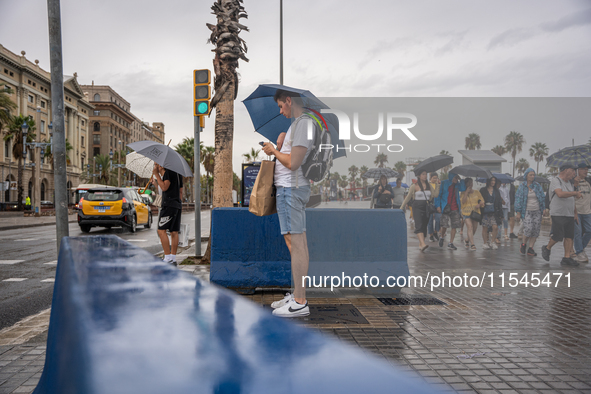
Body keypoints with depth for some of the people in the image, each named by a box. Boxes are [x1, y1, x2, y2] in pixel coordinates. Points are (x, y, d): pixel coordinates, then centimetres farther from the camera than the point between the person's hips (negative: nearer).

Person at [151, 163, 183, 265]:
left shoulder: (168, 172, -8)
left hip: (169, 204, -9)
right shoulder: (177, 173, 21)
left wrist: (157, 175, -10)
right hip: (177, 205, 9)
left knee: (161, 230, -8)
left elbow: (164, 187, -18)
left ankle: (168, 258, -11)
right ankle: (173, 259, 9)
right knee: (174, 232, 7)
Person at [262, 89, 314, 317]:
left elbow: (293, 162, -20)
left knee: (297, 243, -8)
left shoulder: (303, 123, -13)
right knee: (293, 242, 14)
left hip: (291, 188, -11)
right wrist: (279, 148, 13)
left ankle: (300, 303, -3)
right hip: (288, 188, 11)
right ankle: (296, 294, 24)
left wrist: (274, 151, -5)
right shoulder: (298, 123, 20)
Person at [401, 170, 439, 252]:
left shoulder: (428, 185, 11)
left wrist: (438, 185, 4)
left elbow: (435, 195, 6)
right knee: (419, 225, -18)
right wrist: (402, 207, 3)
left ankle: (420, 243, 19)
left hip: (426, 207, 5)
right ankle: (423, 244, -32)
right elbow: (408, 197, 2)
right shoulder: (415, 186, -2)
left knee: (424, 225, 7)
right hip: (417, 207, -5)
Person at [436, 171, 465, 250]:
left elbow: (463, 189, -11)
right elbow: (438, 194, 0)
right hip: (446, 208, -4)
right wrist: (438, 205, -8)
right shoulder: (444, 183, -1)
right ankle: (442, 237, 23)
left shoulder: (457, 185, 9)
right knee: (445, 225, -9)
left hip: (455, 208, 4)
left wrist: (461, 180, -8)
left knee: (454, 226, 0)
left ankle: (450, 244, 10)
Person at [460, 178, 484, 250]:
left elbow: (482, 201, 11)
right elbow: (463, 201, -14)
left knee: (474, 229, 8)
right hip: (466, 212, -3)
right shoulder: (463, 193, 3)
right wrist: (467, 192, -13)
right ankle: (472, 244, -18)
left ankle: (468, 240, 33)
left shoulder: (477, 192, 11)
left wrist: (479, 205, -11)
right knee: (470, 227, -17)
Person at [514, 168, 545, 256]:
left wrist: (544, 208, 0)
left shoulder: (538, 186, 8)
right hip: (527, 211, -3)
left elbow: (543, 197, 11)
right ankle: (523, 244, 7)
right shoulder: (522, 186, 2)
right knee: (528, 228, -18)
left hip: (537, 211, 3)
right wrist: (518, 212, -6)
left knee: (535, 230, -2)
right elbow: (518, 199, 0)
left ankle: (530, 248, 5)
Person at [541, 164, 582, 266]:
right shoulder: (555, 181, -8)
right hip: (558, 214, -8)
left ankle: (567, 258, 5)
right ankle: (547, 248, 18)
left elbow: (572, 200, 25)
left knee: (569, 236, 2)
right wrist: (575, 193, -14)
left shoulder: (570, 184, 19)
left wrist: (575, 213, 19)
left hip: (570, 215, 8)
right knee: (558, 236, -8)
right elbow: (560, 194, -25)